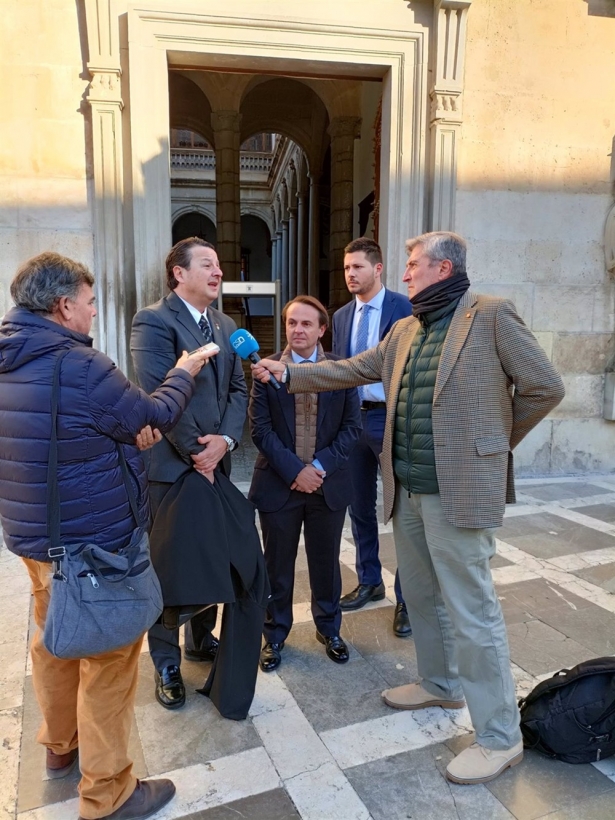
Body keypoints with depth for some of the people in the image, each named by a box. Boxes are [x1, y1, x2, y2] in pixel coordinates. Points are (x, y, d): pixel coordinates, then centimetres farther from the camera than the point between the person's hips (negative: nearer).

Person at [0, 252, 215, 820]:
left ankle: (60, 746, 46)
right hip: (93, 542, -9)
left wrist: (126, 428, 3)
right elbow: (152, 418, -10)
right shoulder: (80, 367, -23)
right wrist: (183, 374, 6)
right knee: (109, 656, 6)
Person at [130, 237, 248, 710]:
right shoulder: (154, 321, -11)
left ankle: (202, 639, 38)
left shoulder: (225, 326, 12)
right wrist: (195, 453, -14)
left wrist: (225, 440, -9)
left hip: (215, 462, 7)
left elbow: (238, 389, 7)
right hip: (170, 465, -6)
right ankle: (167, 663, 25)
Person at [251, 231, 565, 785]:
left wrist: (494, 440, 2)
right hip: (408, 490, 8)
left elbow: (546, 387, -6)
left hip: (460, 490, -7)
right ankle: (440, 685, 43)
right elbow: (352, 370, 16)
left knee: (472, 611, 1)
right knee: (421, 595, 20)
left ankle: (500, 736, 18)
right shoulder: (405, 330, 13)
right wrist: (289, 374, 12)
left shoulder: (491, 315, -8)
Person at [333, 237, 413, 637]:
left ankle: (406, 598, 15)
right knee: (360, 507, 15)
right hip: (352, 419, 6)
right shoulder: (341, 316, 11)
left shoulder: (404, 308, -7)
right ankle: (369, 581, 32)